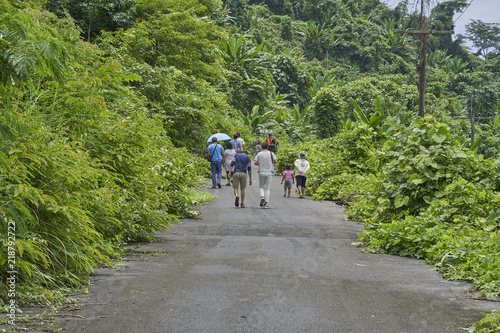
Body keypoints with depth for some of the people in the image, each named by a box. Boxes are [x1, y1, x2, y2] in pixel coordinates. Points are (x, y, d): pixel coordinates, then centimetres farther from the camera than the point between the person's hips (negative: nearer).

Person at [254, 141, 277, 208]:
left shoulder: (259, 154, 2)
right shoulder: (271, 153, 3)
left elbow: (255, 163, -6)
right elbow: (275, 161, -4)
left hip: (261, 172, 0)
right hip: (269, 172, 0)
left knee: (261, 186, 14)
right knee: (267, 188, 3)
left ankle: (262, 196, -14)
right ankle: (266, 203, -4)